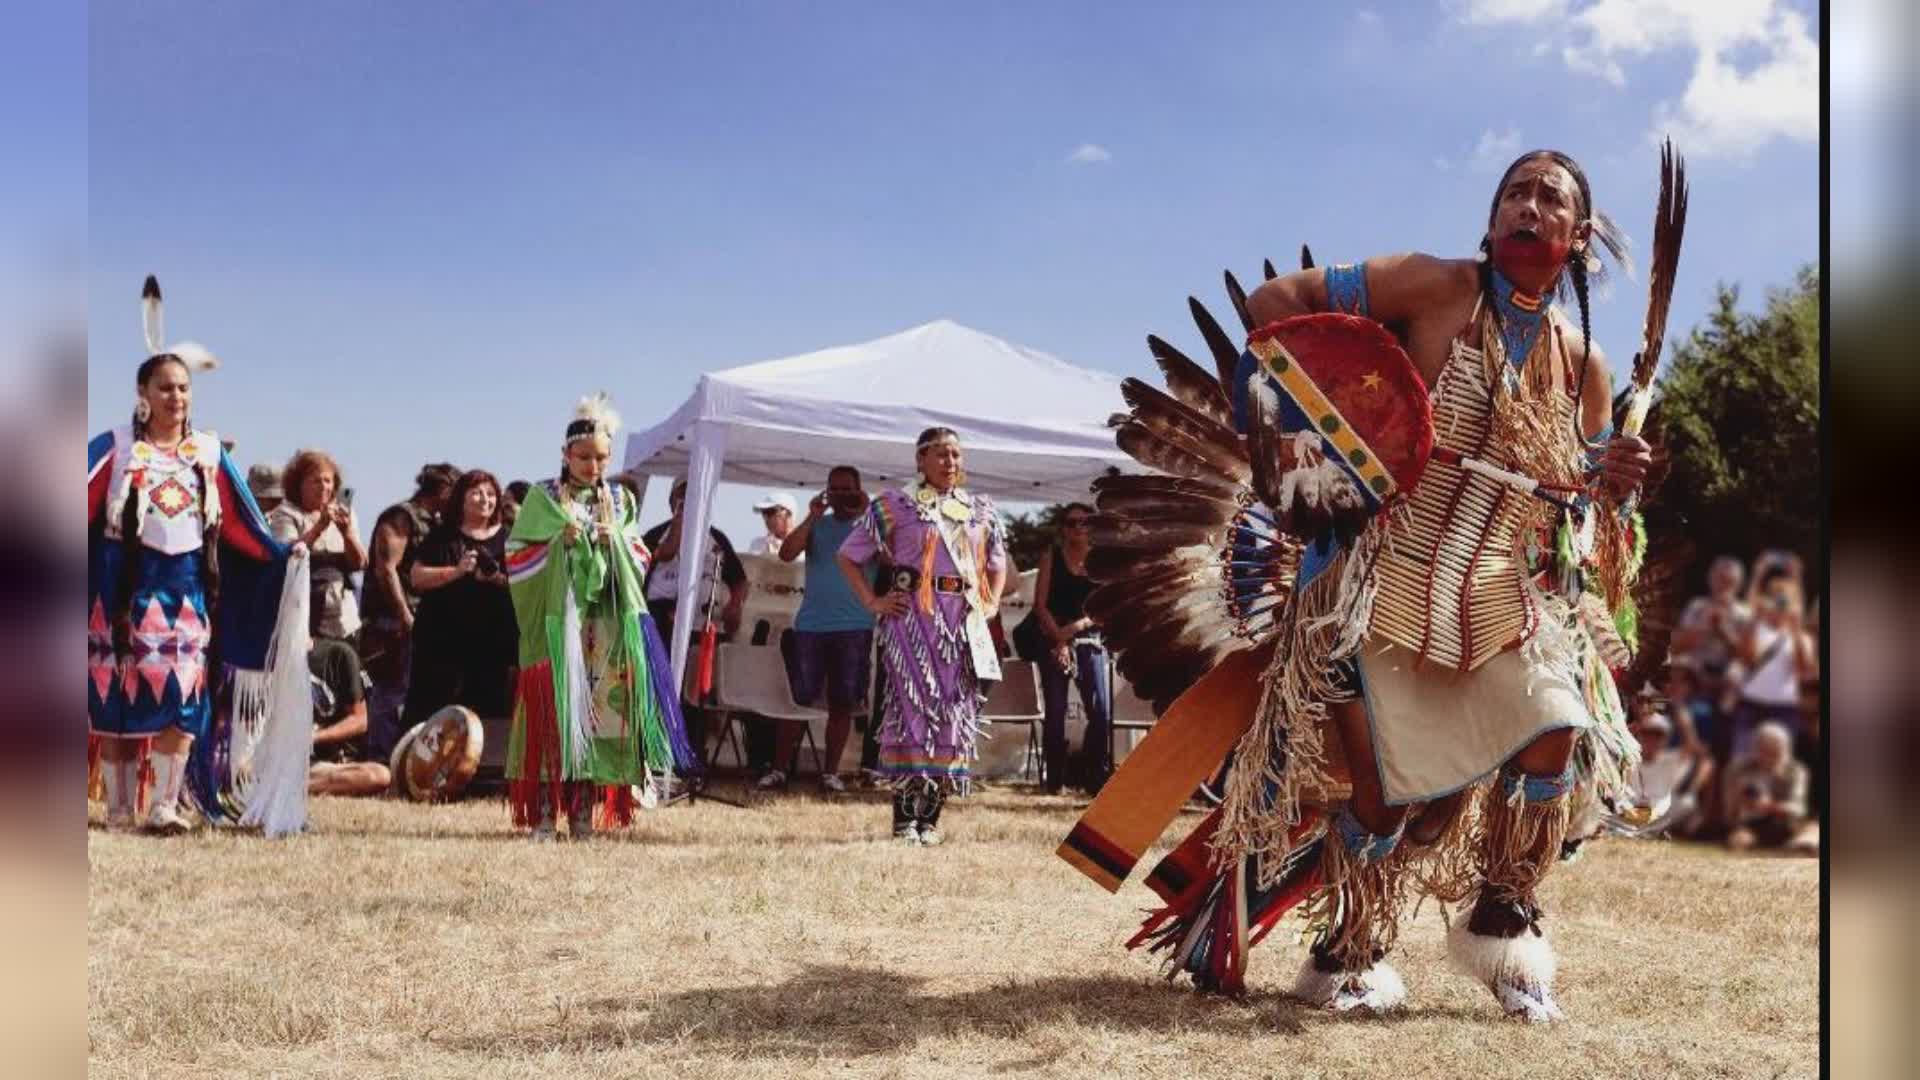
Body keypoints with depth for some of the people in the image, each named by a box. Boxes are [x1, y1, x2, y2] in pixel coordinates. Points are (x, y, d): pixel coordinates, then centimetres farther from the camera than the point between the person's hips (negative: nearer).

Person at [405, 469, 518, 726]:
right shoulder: (442, 536, 5)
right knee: (431, 714, -3)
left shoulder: (507, 538, 10)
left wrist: (501, 579, -11)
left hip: (492, 643, 2)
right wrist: (456, 571, -14)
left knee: (490, 714, 3)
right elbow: (417, 577, -1)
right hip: (443, 639, -2)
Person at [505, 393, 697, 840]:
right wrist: (560, 543, -12)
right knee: (552, 706, -8)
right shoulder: (543, 498, 4)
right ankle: (544, 809, -5)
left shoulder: (620, 500, 13)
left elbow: (640, 560, 14)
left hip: (605, 621, 3)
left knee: (597, 707, 0)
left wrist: (614, 542, -5)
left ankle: (583, 810, 5)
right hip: (556, 616, -3)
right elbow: (515, 556, 2)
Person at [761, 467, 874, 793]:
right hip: (810, 624, 1)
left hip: (854, 627, -1)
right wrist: (812, 517, -8)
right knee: (796, 698, 0)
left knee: (842, 703, 3)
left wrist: (864, 516, -13)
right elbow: (786, 553, -4)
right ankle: (779, 769, 3)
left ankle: (831, 772, 11)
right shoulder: (817, 526, 11)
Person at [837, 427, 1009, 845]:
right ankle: (904, 818, -7)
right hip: (913, 614, -4)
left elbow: (997, 564, 28)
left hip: (964, 619, 4)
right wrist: (872, 602, -4)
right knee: (914, 705, -10)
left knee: (956, 710, 2)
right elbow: (848, 556, 6)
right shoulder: (896, 505, 4)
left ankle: (930, 817, 10)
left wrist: (991, 604, 12)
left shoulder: (980, 510, 16)